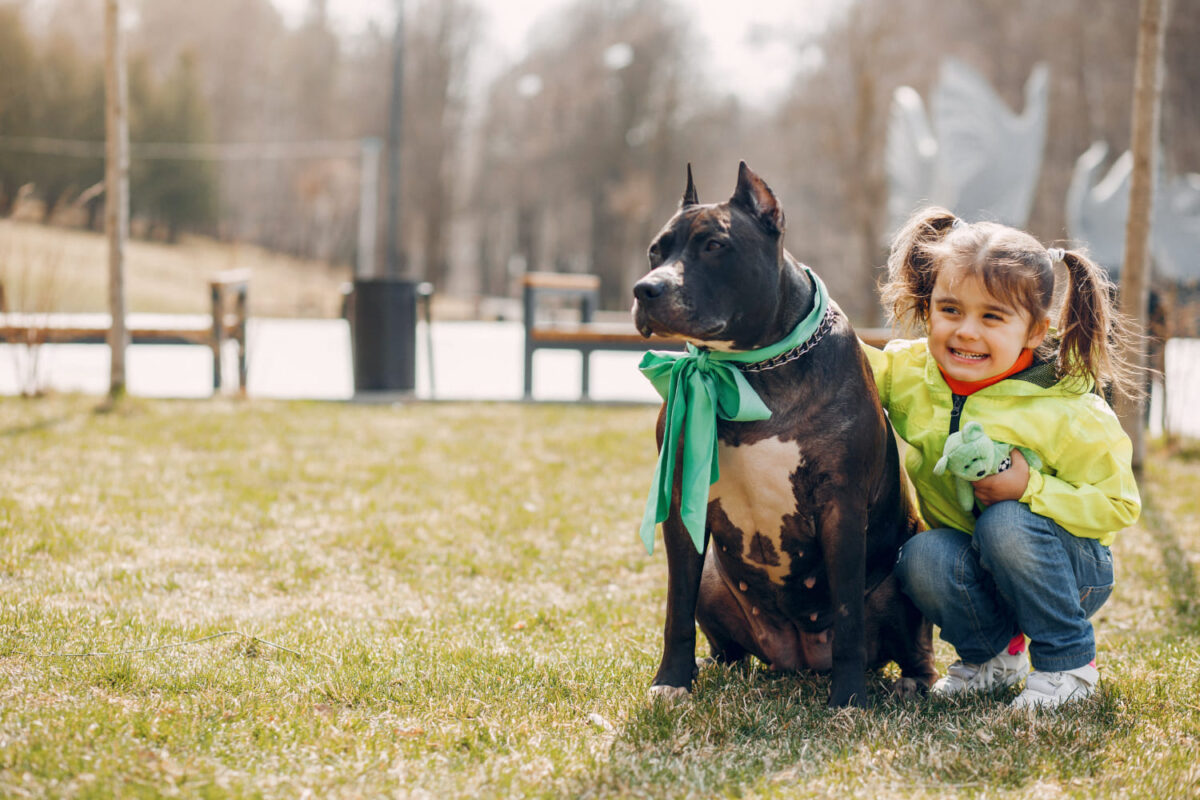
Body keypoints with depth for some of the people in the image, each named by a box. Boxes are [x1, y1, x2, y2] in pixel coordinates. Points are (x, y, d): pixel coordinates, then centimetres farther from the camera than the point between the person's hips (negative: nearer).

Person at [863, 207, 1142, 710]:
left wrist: (1030, 489, -31)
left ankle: (1067, 663, -13)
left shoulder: (1069, 415, -22)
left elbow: (1118, 506, -18)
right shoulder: (908, 371, -9)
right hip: (965, 560, 4)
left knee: (1006, 523, -35)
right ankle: (992, 654, 1)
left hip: (1071, 569, -3)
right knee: (921, 557, -29)